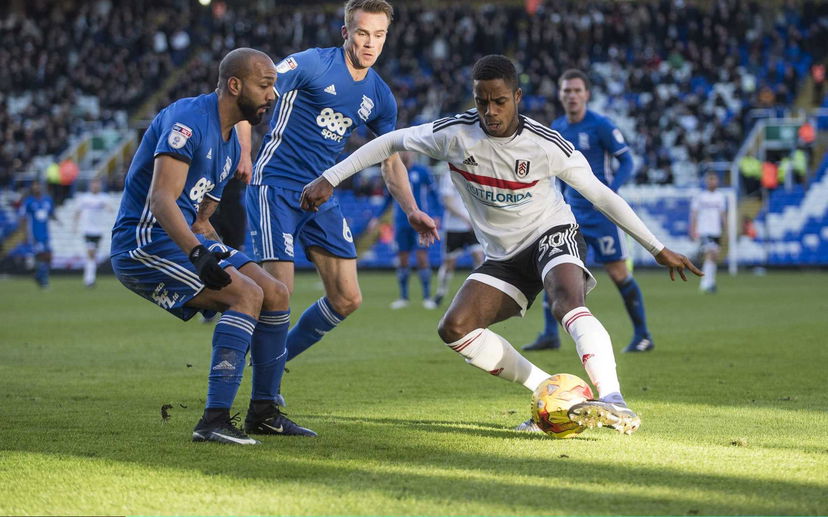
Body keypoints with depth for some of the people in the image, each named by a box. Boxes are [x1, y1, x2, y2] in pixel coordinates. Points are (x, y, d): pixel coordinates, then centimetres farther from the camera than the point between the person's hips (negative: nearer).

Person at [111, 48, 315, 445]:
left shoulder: (230, 144, 15)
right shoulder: (188, 119, -17)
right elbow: (161, 199, -30)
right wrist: (197, 252, -42)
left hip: (185, 238, 10)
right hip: (144, 242, -10)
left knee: (276, 295, 5)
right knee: (247, 294, -23)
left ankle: (263, 412, 15)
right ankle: (214, 421, -26)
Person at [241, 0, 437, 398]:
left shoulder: (380, 97, 8)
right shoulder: (312, 64, -11)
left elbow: (391, 162, 16)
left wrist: (412, 212, 2)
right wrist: (244, 152, -26)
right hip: (275, 185, -6)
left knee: (347, 299, 2)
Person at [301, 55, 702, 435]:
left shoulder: (545, 144, -17)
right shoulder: (456, 133, -12)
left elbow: (600, 195, -7)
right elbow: (391, 142, 1)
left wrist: (659, 250, -3)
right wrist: (329, 179, -5)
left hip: (553, 235, -4)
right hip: (503, 257, 4)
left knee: (568, 302, -36)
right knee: (454, 328, -14)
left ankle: (614, 403, -50)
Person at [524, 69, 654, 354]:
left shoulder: (600, 125, -11)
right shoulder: (557, 128, 8)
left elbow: (626, 161, -10)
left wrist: (609, 193, -23)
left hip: (602, 212, -6)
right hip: (572, 210, 6)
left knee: (618, 273, -5)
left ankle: (643, 335, 8)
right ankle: (550, 335, 4)